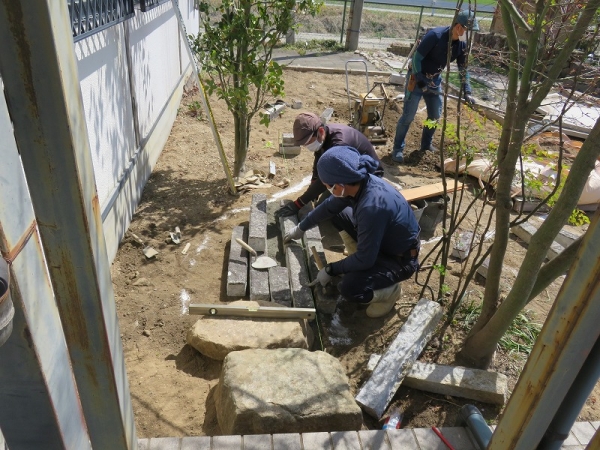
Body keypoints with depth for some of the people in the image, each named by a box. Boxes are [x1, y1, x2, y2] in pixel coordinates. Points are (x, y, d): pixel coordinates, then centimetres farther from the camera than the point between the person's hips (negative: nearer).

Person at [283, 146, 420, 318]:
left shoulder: (372, 206, -39)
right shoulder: (358, 183, -13)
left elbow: (364, 259, -29)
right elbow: (329, 206, 7)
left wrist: (330, 270, -14)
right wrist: (301, 227, 18)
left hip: (401, 259, -8)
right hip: (383, 239, 8)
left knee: (349, 288, -26)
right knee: (337, 214, 9)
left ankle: (390, 291, 4)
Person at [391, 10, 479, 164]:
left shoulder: (462, 45, -5)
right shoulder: (435, 35, -25)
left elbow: (463, 70, 2)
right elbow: (417, 57, -20)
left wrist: (467, 92, -6)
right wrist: (419, 78, -24)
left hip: (435, 80, 7)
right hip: (417, 78, -7)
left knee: (435, 115, 9)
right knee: (408, 116, -7)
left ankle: (426, 145, 28)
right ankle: (398, 149, 4)